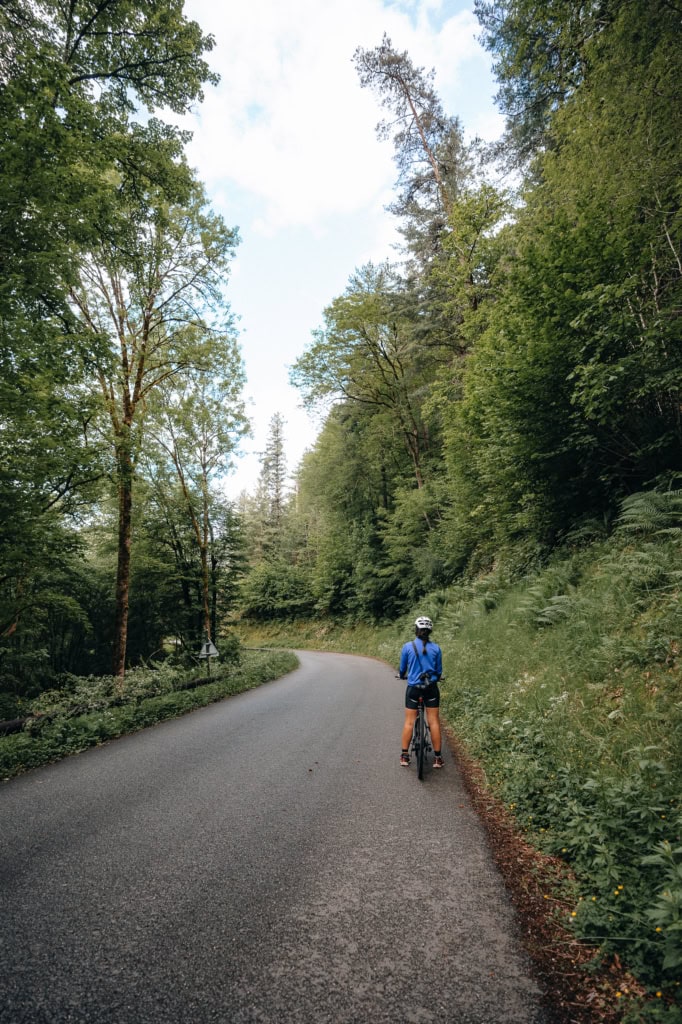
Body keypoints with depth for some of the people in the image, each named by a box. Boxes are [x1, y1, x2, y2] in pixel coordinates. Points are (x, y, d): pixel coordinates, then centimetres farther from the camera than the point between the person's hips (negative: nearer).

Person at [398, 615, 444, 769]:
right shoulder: (436, 648, -3)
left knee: (409, 721, 7)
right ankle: (437, 757, 12)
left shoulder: (408, 646, -7)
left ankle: (404, 755, 12)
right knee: (434, 721, 7)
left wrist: (402, 676, 27)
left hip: (413, 687, -1)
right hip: (431, 687, 1)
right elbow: (439, 671, 6)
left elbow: (402, 669, 4)